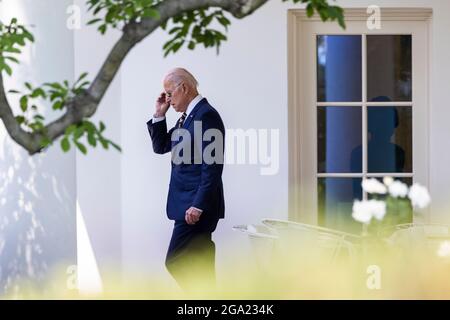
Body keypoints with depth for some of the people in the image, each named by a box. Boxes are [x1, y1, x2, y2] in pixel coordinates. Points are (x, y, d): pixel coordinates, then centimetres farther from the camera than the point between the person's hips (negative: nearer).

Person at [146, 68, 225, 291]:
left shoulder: (207, 115, -15)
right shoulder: (187, 116, 15)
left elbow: (212, 166, -20)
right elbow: (160, 147, 22)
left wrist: (198, 205, -22)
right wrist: (159, 114, 9)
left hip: (196, 207, -10)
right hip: (190, 204, 10)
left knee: (175, 262, -11)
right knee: (199, 266, 9)